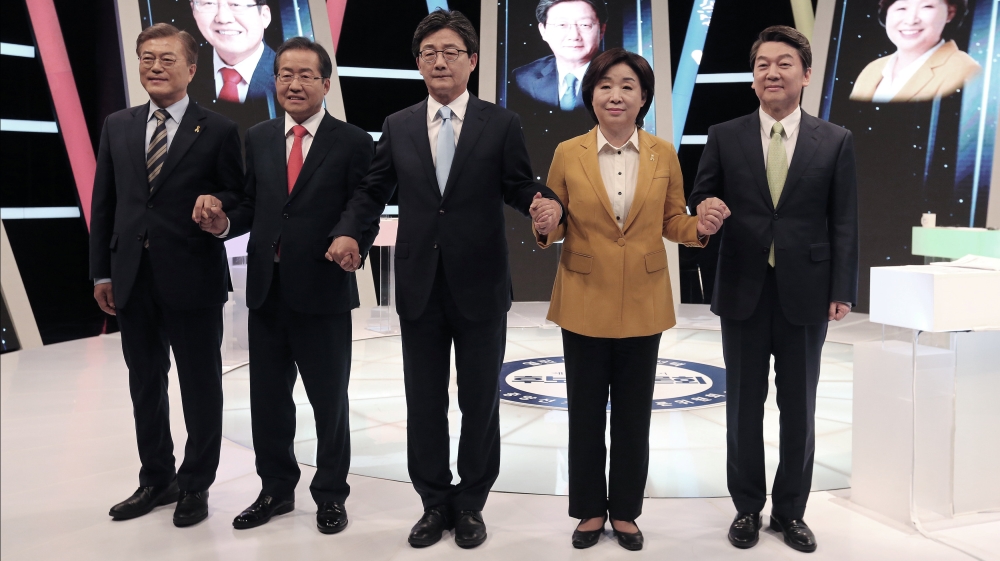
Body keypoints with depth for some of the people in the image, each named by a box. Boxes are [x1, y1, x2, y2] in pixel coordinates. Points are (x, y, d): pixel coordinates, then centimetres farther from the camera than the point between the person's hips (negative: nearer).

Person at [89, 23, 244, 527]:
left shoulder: (217, 130, -2)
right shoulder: (117, 127, 10)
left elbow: (237, 198, 0)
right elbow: (103, 203, 10)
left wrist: (215, 206, -23)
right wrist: (101, 271, 6)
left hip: (193, 279, -4)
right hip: (132, 280, 5)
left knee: (201, 388, 7)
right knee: (145, 387, 15)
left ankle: (195, 486, 23)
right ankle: (156, 480, 32)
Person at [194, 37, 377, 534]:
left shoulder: (352, 142, -4)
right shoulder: (257, 139, 9)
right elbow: (252, 205, 10)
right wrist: (224, 223, -9)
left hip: (323, 289, -4)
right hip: (266, 288, 4)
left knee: (329, 399, 10)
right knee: (268, 396, 15)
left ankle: (330, 494, 28)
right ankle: (276, 489, 34)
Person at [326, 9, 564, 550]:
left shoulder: (501, 124, 0)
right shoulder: (398, 126, 7)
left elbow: (519, 186, -3)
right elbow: (373, 190, 8)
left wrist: (547, 203, -25)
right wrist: (348, 231, -9)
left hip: (480, 287, -2)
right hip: (419, 287, 2)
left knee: (480, 402, 10)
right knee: (424, 402, 11)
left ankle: (471, 503, 29)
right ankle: (435, 501, 30)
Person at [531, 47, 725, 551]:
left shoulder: (663, 154, 2)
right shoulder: (568, 154, -1)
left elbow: (672, 221, 8)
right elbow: (555, 227, 3)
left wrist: (701, 227, -13)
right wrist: (544, 228, -20)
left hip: (643, 304, 1)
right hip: (584, 303, -1)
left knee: (634, 414, 11)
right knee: (585, 412, 9)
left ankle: (625, 510, 29)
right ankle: (590, 509, 28)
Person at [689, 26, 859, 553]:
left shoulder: (836, 141, 2)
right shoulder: (724, 137, 2)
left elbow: (844, 223, 1)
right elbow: (699, 202, 4)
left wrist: (842, 290, -4)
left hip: (805, 293, 0)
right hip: (743, 291, 0)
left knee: (799, 409, 10)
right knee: (743, 407, 10)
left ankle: (791, 511, 27)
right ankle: (747, 507, 27)